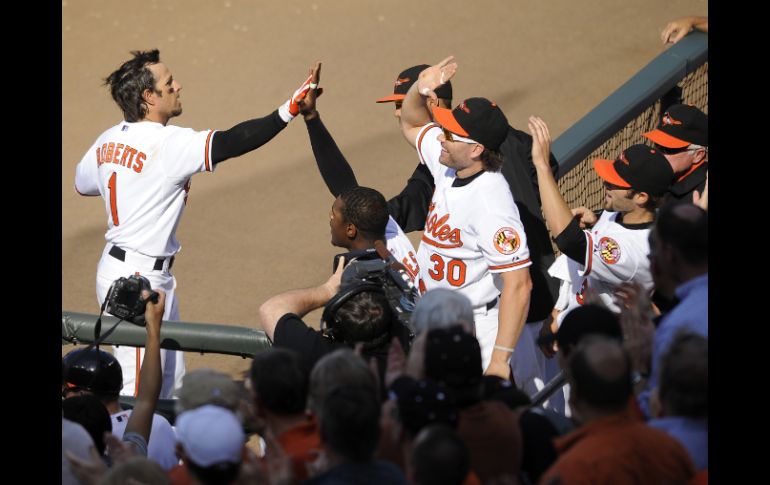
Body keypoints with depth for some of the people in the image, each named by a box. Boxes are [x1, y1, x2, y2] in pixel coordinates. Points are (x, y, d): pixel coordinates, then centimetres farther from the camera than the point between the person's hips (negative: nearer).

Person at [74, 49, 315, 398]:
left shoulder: (108, 140, 5)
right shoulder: (168, 144, -20)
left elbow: (82, 183, 21)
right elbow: (232, 142, -31)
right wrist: (289, 110, -35)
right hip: (137, 278, -9)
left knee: (170, 381, 17)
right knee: (139, 391, -4)